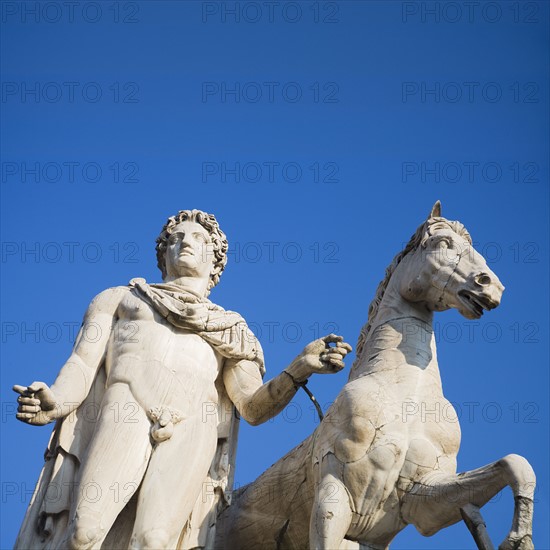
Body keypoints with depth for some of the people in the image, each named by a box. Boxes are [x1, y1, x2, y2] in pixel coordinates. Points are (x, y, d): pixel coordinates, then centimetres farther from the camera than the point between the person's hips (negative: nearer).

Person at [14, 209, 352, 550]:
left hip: (192, 430, 0)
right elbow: (84, 364, 15)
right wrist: (56, 402, -7)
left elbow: (254, 408, 15)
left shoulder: (229, 328, 29)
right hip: (125, 415, 0)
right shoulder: (118, 299, 29)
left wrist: (299, 369, -3)